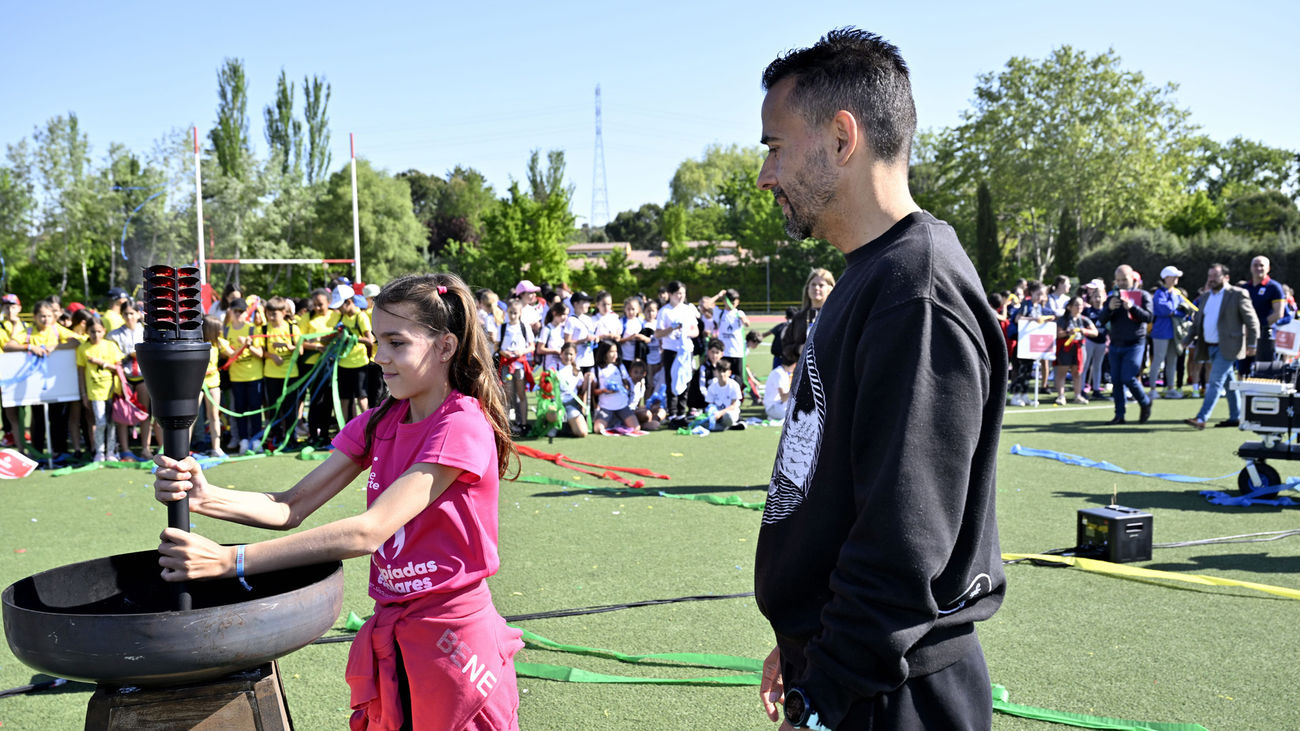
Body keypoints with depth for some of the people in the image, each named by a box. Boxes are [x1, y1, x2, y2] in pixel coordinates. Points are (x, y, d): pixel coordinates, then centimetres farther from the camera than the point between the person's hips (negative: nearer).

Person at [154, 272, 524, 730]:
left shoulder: (462, 427, -18)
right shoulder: (380, 423, 7)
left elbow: (370, 531, -26)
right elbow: (293, 508, -1)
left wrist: (232, 560, -29)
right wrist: (204, 497, -19)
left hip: (453, 636, -6)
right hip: (391, 635, 6)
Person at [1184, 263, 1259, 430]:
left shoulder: (1238, 294, -8)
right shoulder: (1207, 296, 14)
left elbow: (1252, 321, -7)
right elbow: (1197, 320, 19)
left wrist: (1251, 344, -10)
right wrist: (1188, 340, 10)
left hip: (1227, 347, -7)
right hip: (1210, 346, 7)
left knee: (1215, 382, -12)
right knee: (1228, 382, 14)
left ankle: (1201, 418, -18)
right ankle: (1235, 417, 22)